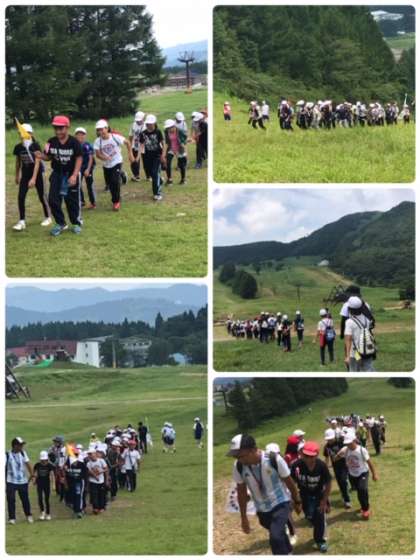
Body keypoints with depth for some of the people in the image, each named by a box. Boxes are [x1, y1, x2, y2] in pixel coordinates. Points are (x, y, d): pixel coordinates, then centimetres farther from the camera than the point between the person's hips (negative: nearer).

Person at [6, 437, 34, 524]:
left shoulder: (23, 453, 2)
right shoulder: (7, 455, -10)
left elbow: (28, 464, 2)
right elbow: (4, 466, -11)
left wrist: (32, 474, -6)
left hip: (23, 481, 3)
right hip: (11, 482, -3)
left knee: (25, 499, 11)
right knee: (11, 500, -2)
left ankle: (29, 515, 27)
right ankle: (12, 518, 8)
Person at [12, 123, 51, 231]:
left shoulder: (35, 146, -18)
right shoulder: (18, 147, -4)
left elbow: (37, 162, -22)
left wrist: (34, 178, -29)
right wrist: (17, 176, 19)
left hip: (37, 173, -4)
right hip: (25, 174, 4)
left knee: (41, 196, 7)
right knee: (21, 197, -8)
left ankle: (48, 217, 27)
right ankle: (22, 221, -4)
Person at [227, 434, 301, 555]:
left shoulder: (274, 459, -27)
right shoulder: (238, 466, -18)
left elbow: (289, 481, -10)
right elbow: (241, 491, -2)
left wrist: (297, 502, 3)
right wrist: (243, 516, 4)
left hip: (280, 503, -4)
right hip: (261, 509, 4)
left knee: (276, 537, -21)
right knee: (278, 537, 18)